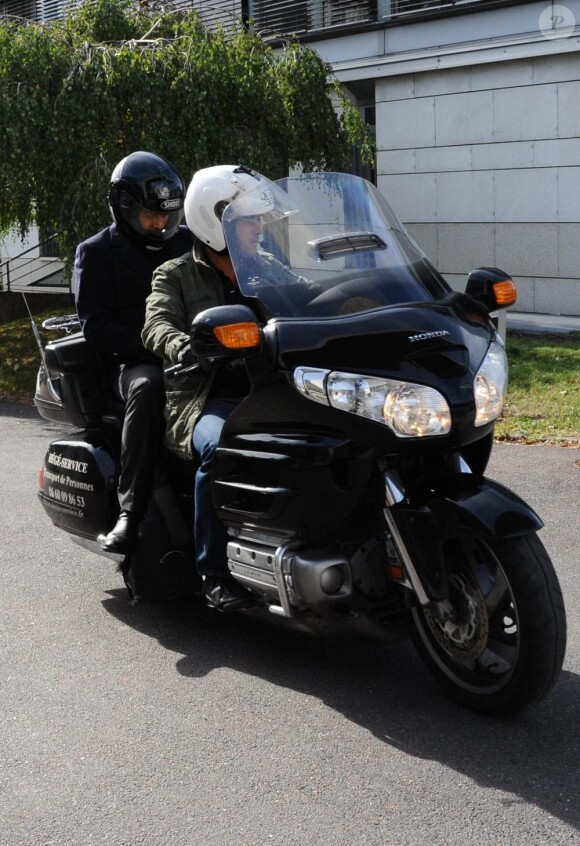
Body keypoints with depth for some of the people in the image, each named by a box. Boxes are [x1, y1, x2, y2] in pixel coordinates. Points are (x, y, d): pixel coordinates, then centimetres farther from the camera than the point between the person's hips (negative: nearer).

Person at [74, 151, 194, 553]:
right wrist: (150, 346, -19)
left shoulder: (186, 241, 18)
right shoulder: (95, 253, 5)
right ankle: (130, 513, -36)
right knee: (148, 386, -40)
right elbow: (96, 325, -4)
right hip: (132, 361, -4)